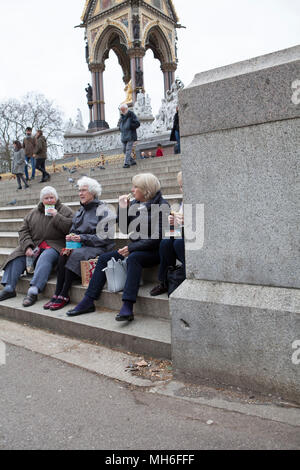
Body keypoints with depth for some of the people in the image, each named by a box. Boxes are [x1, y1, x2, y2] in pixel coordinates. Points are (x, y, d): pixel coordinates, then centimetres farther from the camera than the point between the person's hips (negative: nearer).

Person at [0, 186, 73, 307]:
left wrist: (56, 216, -15)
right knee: (16, 256, -14)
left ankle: (33, 291, -40)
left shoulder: (64, 210, 4)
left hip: (54, 246, -5)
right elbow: (24, 231, 10)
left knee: (45, 258, -33)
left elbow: (71, 228, -11)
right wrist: (27, 246, -7)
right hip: (34, 245, 5)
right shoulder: (34, 213, 16)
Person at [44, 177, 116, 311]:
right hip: (80, 245, 7)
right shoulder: (81, 211, 19)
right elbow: (73, 230, 20)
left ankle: (64, 296, -23)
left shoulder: (103, 211, -6)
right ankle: (57, 294, -21)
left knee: (75, 255, -31)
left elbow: (104, 237, -13)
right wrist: (71, 237, -5)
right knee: (64, 254, -22)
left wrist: (82, 238, -19)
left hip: (99, 248, -7)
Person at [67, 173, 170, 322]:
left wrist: (131, 248, -20)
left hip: (154, 251, -7)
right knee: (104, 258, -3)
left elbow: (157, 237, -19)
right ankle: (88, 302, -1)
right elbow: (124, 229, 9)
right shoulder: (134, 204, 11)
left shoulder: (161, 205, -11)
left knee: (133, 258, -36)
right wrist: (123, 209, -4)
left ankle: (127, 307, -40)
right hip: (134, 248, 8)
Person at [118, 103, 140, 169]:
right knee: (124, 150, 7)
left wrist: (129, 126, -16)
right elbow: (119, 124, 29)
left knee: (128, 149, -13)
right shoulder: (122, 117, 13)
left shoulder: (131, 115, -6)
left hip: (131, 136, -7)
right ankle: (132, 161, 19)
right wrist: (120, 127, 7)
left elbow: (137, 124, -11)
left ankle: (127, 163, -15)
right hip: (124, 136, 7)